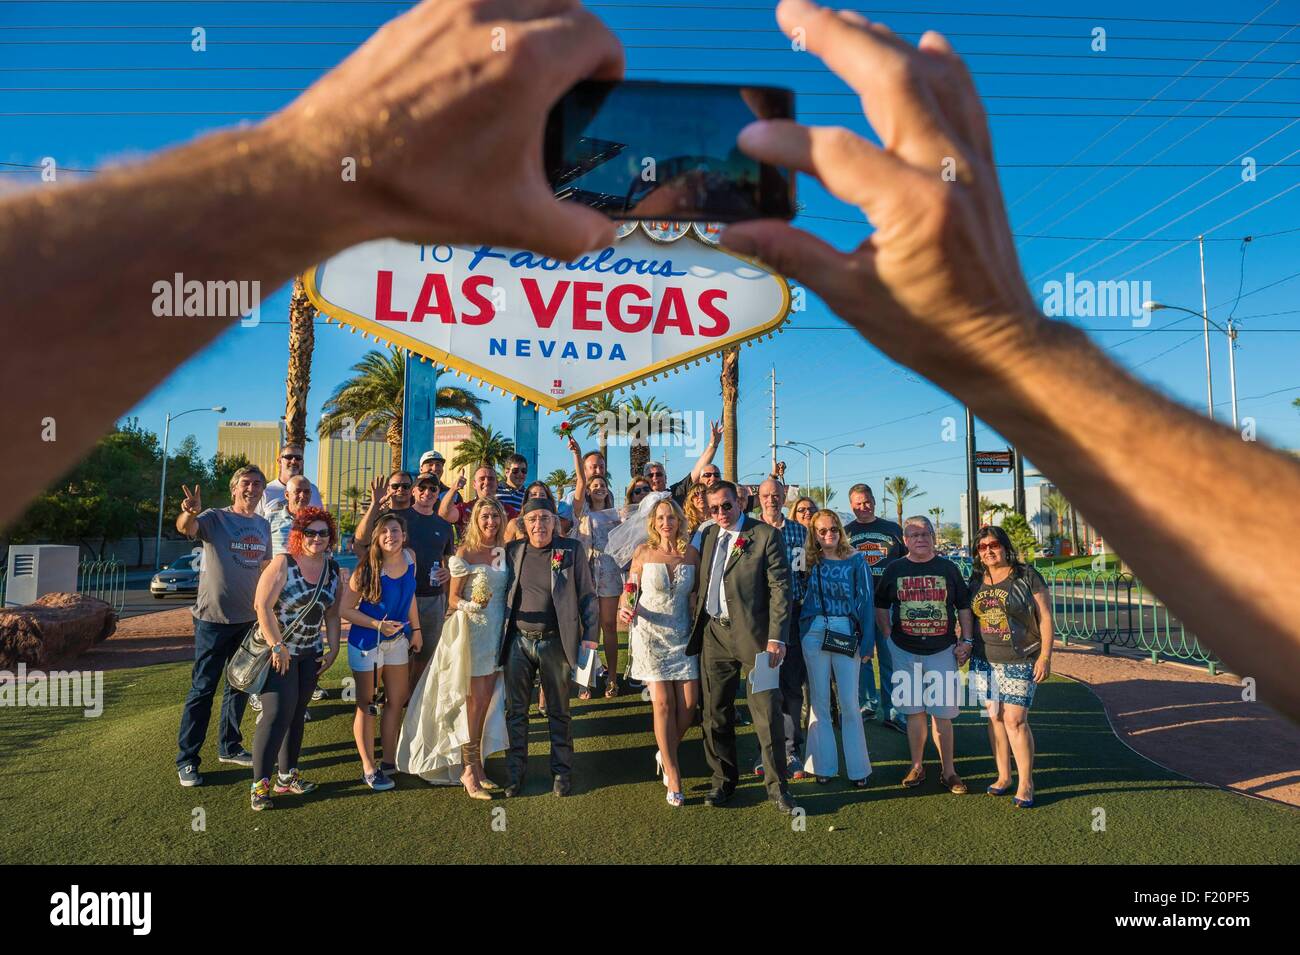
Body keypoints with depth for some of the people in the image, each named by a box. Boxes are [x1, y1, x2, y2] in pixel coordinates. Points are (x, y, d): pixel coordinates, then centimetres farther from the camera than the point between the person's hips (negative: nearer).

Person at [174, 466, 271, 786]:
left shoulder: (263, 526, 8)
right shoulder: (215, 518, -9)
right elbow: (186, 528, -31)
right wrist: (189, 512, -54)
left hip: (249, 619, 6)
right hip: (214, 617, -6)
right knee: (202, 689, -1)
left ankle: (229, 747, 31)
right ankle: (186, 760, 11)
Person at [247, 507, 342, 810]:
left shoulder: (333, 569, 3)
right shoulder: (283, 563, -15)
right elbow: (263, 606, -20)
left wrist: (333, 650, 5)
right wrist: (278, 646, -21)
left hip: (309, 654, 6)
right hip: (277, 651, -6)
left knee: (297, 715, 11)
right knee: (278, 714, -12)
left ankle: (287, 776, 22)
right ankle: (260, 783, -3)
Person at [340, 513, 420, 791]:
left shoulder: (409, 558, -6)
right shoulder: (367, 569, -21)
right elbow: (345, 609, -15)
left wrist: (416, 629, 11)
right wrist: (378, 625, -22)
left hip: (397, 640, 6)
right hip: (366, 643, -6)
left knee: (397, 700, 14)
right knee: (367, 704, 6)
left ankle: (390, 762, 30)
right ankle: (369, 769, 19)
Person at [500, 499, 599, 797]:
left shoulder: (572, 550, -4)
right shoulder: (512, 551, 4)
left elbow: (587, 595, -2)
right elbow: (502, 592, 10)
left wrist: (589, 635, -7)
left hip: (555, 642, -2)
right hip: (518, 641, 2)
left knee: (558, 711, 10)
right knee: (515, 711, 11)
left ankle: (562, 771, 25)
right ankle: (515, 771, 26)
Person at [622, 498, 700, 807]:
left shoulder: (691, 553, 2)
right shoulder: (644, 552, -2)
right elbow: (630, 592, 2)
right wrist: (625, 609, -18)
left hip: (682, 634, 2)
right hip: (650, 634, -2)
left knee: (689, 705, -2)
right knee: (663, 703, -6)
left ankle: (665, 752, 27)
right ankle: (673, 774, 9)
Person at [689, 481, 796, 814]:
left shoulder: (766, 535, -5)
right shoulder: (709, 535, 11)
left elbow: (780, 588, -8)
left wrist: (776, 638, -14)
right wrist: (696, 628, 8)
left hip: (753, 635, -5)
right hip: (713, 634, 5)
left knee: (768, 714, 1)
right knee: (716, 714, 12)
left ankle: (777, 786, 17)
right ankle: (723, 781, 28)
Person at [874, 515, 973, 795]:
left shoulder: (948, 568, 3)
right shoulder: (894, 569, 4)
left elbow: (964, 606, 8)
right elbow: (881, 606, 12)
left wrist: (966, 641, 1)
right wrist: (888, 636, 4)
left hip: (942, 650, -1)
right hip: (905, 651, 1)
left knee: (943, 713, 3)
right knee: (914, 711, 8)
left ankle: (948, 771, 14)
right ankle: (917, 766, 20)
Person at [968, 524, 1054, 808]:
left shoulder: (1027, 576, -4)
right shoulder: (976, 581, 8)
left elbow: (1045, 618, -5)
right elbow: (969, 618, 17)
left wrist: (1045, 656, -9)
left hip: (1020, 661, -4)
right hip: (984, 660, 4)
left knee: (1015, 720, -7)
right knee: (995, 717, 9)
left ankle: (1025, 783, 5)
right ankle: (1003, 776, 21)